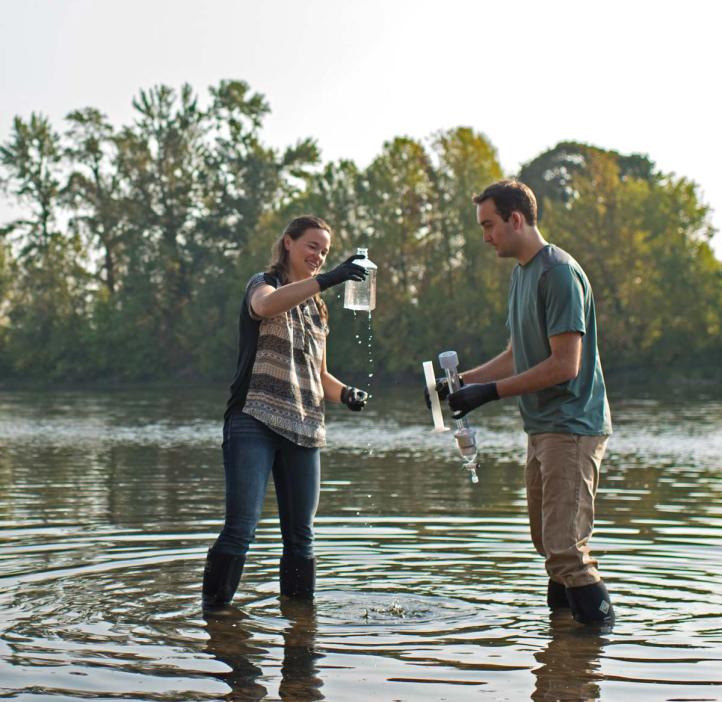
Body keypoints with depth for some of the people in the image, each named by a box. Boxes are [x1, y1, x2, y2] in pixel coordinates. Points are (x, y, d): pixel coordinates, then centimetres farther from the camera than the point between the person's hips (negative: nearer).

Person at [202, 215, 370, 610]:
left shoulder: (316, 309, 24)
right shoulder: (263, 283, 5)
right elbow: (266, 304, -22)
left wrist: (345, 394, 4)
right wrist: (328, 279, -32)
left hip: (303, 429, 7)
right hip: (254, 420, -7)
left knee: (301, 536, 7)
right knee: (241, 528, -15)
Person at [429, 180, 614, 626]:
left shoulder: (558, 272, -15)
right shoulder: (521, 272, 16)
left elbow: (565, 365, -20)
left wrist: (491, 392, -17)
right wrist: (462, 381, 10)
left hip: (572, 427, -10)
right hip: (542, 427, 10)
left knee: (565, 548, -13)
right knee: (549, 542, 14)